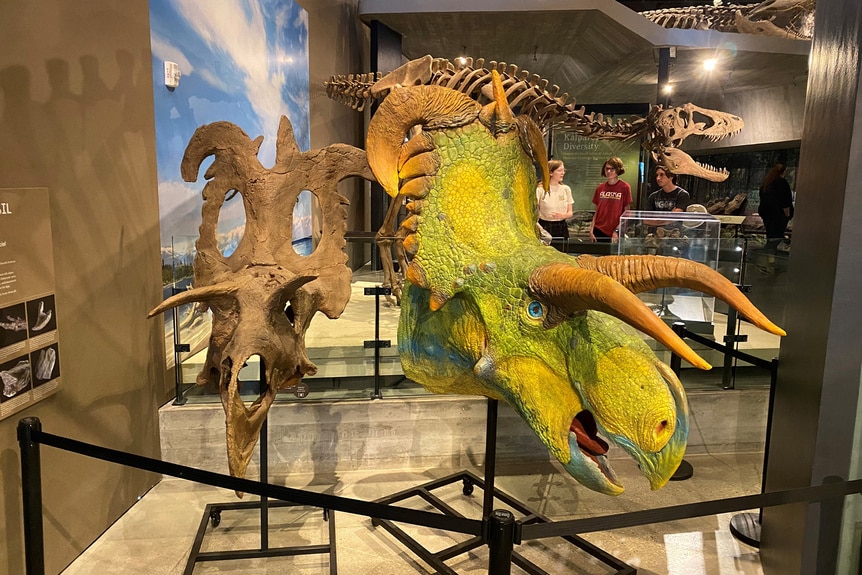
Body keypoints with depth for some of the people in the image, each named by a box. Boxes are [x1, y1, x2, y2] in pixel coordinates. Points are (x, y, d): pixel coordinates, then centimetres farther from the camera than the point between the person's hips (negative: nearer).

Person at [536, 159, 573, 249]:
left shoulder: (566, 189, 7)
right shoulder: (540, 189, -5)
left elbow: (570, 213, 9)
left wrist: (562, 215, -14)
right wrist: (537, 225, -25)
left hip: (561, 227, 3)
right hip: (545, 227, -3)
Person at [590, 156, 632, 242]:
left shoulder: (625, 187, -3)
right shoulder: (600, 188, 9)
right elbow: (596, 212, 12)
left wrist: (617, 231, -11)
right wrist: (591, 230, 4)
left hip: (615, 233, -3)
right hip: (599, 231, 3)